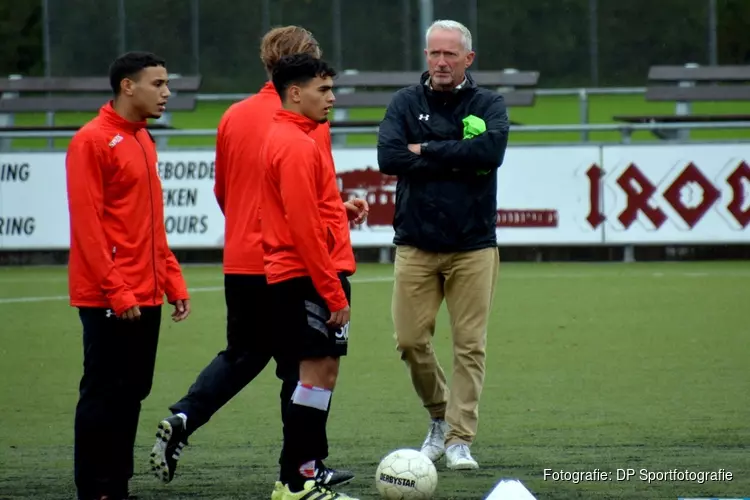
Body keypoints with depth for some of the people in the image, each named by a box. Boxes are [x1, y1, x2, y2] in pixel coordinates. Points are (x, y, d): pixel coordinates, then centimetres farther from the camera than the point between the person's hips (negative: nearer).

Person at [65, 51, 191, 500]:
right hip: (109, 300, -8)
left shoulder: (143, 140, 16)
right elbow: (87, 223, -15)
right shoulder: (93, 141, -10)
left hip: (144, 296, 8)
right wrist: (116, 290, -19)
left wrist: (173, 281, 14)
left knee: (131, 394, 9)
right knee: (104, 395, -5)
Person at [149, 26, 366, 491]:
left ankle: (181, 420, 2)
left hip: (242, 263, 6)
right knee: (301, 365, 6)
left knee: (243, 354, 21)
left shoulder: (234, 117, 6)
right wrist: (344, 211, 3)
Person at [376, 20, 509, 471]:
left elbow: (491, 150, -17)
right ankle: (440, 415, 22)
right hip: (415, 245, 1)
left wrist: (426, 152, -12)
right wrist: (456, 159, -13)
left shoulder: (488, 104, 3)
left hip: (473, 247, -1)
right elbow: (388, 157, -10)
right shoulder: (406, 103, 5)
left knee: (470, 345, -3)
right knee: (411, 340, -2)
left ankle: (459, 438, 3)